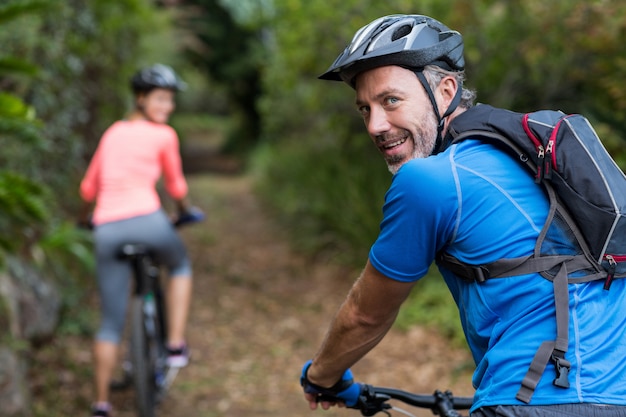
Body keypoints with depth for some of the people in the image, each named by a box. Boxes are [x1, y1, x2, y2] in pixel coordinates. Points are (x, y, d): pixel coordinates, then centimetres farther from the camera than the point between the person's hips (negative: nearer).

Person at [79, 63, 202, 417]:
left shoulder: (113, 132, 17)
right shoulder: (163, 136, 1)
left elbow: (89, 187, 22)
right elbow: (176, 186, 9)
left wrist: (85, 217, 40)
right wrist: (185, 209, 31)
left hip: (107, 229, 4)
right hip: (146, 219, -4)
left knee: (111, 323, 11)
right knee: (181, 265, 30)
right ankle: (176, 345, 19)